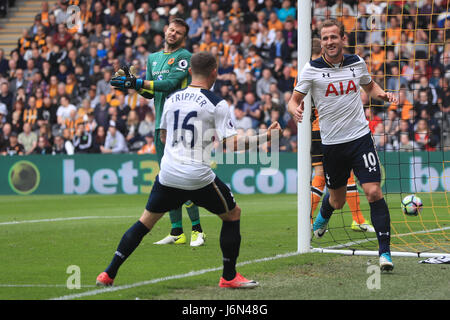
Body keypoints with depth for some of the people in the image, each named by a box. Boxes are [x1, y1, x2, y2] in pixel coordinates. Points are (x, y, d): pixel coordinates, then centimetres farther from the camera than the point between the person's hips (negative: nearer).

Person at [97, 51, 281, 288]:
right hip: (198, 177, -4)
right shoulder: (217, 104, -6)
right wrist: (265, 137, -3)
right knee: (233, 214, 16)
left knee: (145, 221, 17)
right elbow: (232, 145, -12)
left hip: (168, 174, 4)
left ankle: (108, 274, 12)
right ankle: (229, 277, 16)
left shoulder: (172, 99, 9)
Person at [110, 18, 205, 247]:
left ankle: (197, 230, -8)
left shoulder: (184, 57, -4)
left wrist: (137, 82, -16)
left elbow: (170, 84, -16)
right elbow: (149, 92, 18)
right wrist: (130, 83, 0)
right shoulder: (153, 58, 18)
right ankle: (176, 233, 10)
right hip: (161, 125, 7)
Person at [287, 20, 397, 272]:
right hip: (332, 143, 0)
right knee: (337, 201, 13)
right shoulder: (311, 70, -5)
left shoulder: (357, 63, 3)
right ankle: (323, 214, 51)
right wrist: (295, 110, -24)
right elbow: (294, 100, 0)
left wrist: (383, 94, 1)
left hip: (360, 137, 0)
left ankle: (385, 252, -11)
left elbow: (370, 85, 23)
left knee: (374, 192, -15)